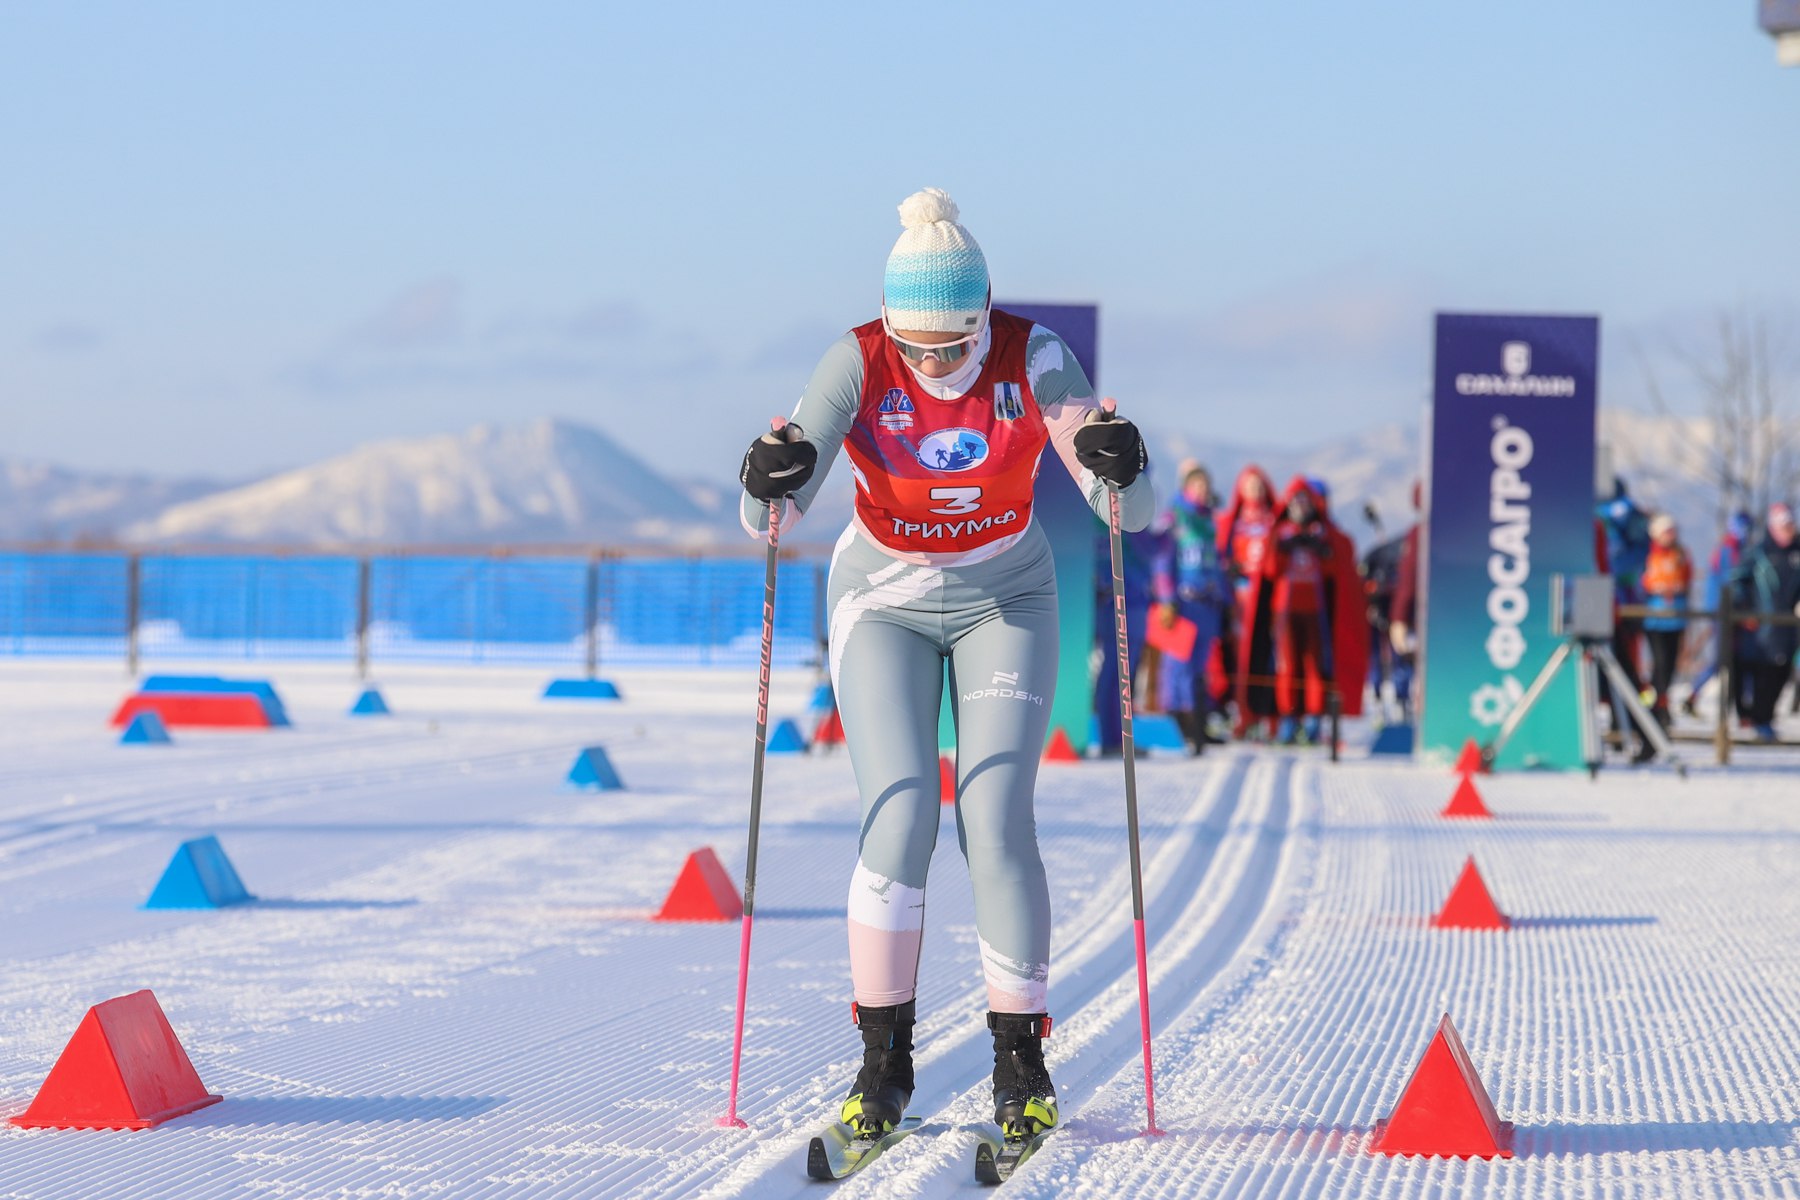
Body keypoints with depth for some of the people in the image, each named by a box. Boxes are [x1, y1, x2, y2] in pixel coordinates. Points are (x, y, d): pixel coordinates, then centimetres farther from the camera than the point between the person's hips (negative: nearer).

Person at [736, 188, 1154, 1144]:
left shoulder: (1034, 359, -21)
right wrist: (769, 483, -48)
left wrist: (1119, 472, -47)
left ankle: (1021, 1057, 2)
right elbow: (768, 518, -26)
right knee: (898, 820, -14)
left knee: (996, 824, -11)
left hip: (1005, 606, 0)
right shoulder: (857, 365, -21)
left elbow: (1128, 512, -25)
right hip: (884, 606, 0)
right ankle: (884, 1057, -2)